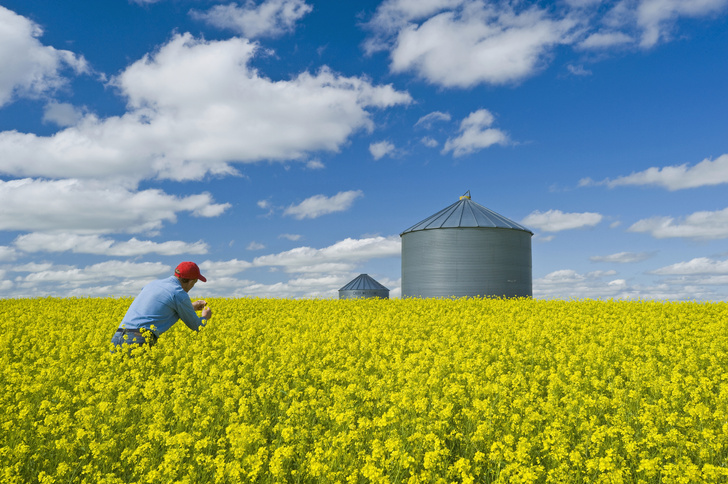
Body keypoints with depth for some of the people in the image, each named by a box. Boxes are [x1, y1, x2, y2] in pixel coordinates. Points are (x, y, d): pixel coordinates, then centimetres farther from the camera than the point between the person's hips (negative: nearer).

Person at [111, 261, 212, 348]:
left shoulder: (153, 284, 21)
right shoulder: (180, 294, -1)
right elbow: (196, 327, 11)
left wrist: (191, 307, 48)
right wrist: (205, 317, 34)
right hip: (139, 340, -7)